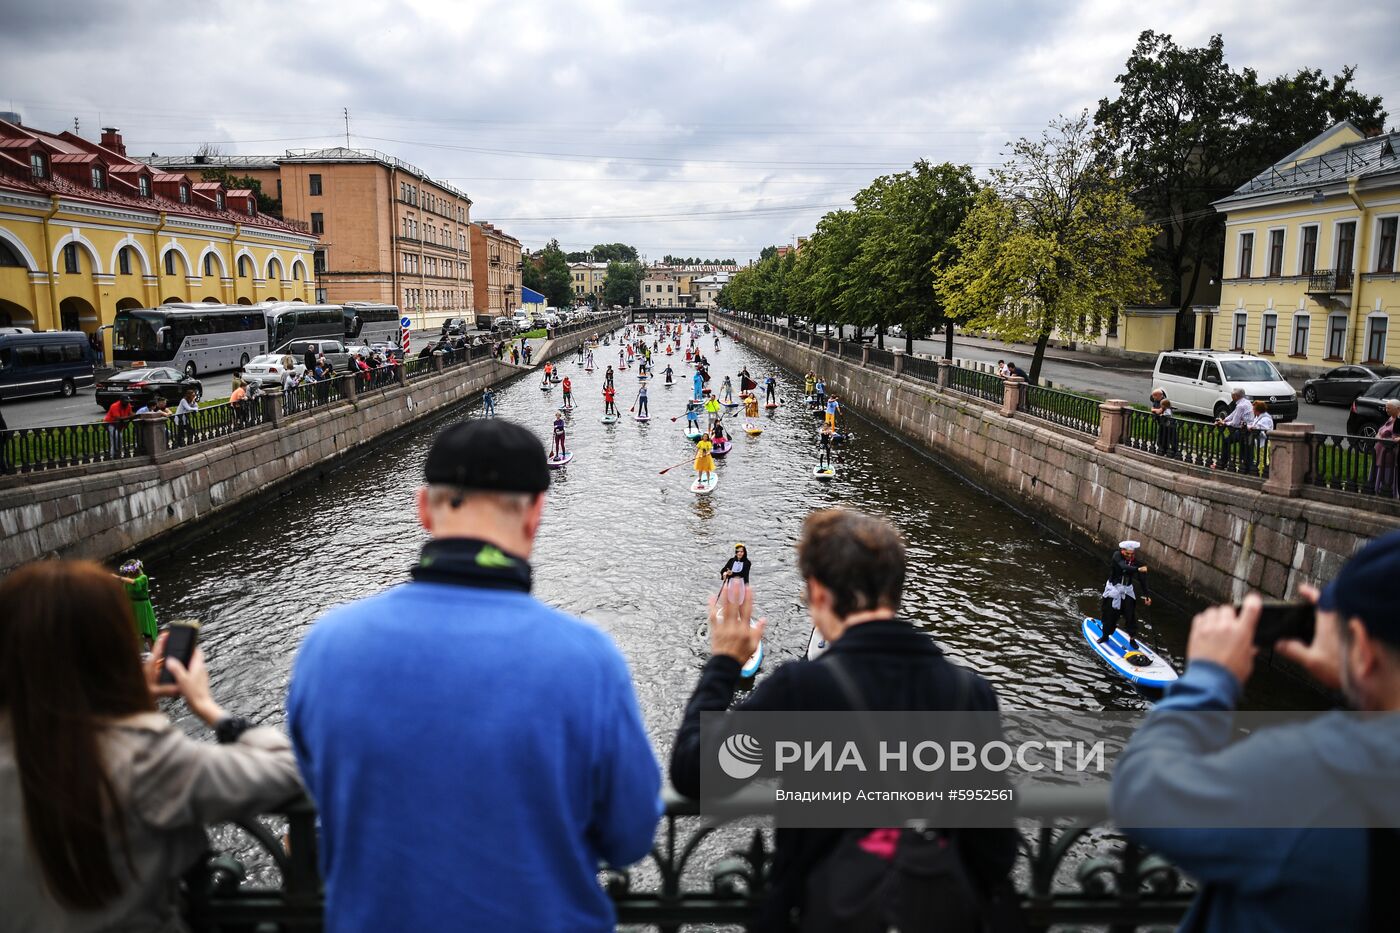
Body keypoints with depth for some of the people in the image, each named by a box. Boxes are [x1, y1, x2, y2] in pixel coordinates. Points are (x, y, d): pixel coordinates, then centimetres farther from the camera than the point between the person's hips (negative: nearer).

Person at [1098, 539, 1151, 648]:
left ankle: (1132, 638, 13)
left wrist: (1146, 595, -10)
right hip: (1113, 588, -1)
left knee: (1131, 614, -2)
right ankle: (1105, 635, 25)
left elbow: (1142, 579, -5)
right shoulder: (1117, 555, -15)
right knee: (1109, 614, 6)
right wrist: (1138, 569, -47)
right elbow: (1123, 567, -34)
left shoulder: (1135, 562, -8)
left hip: (1127, 590, 2)